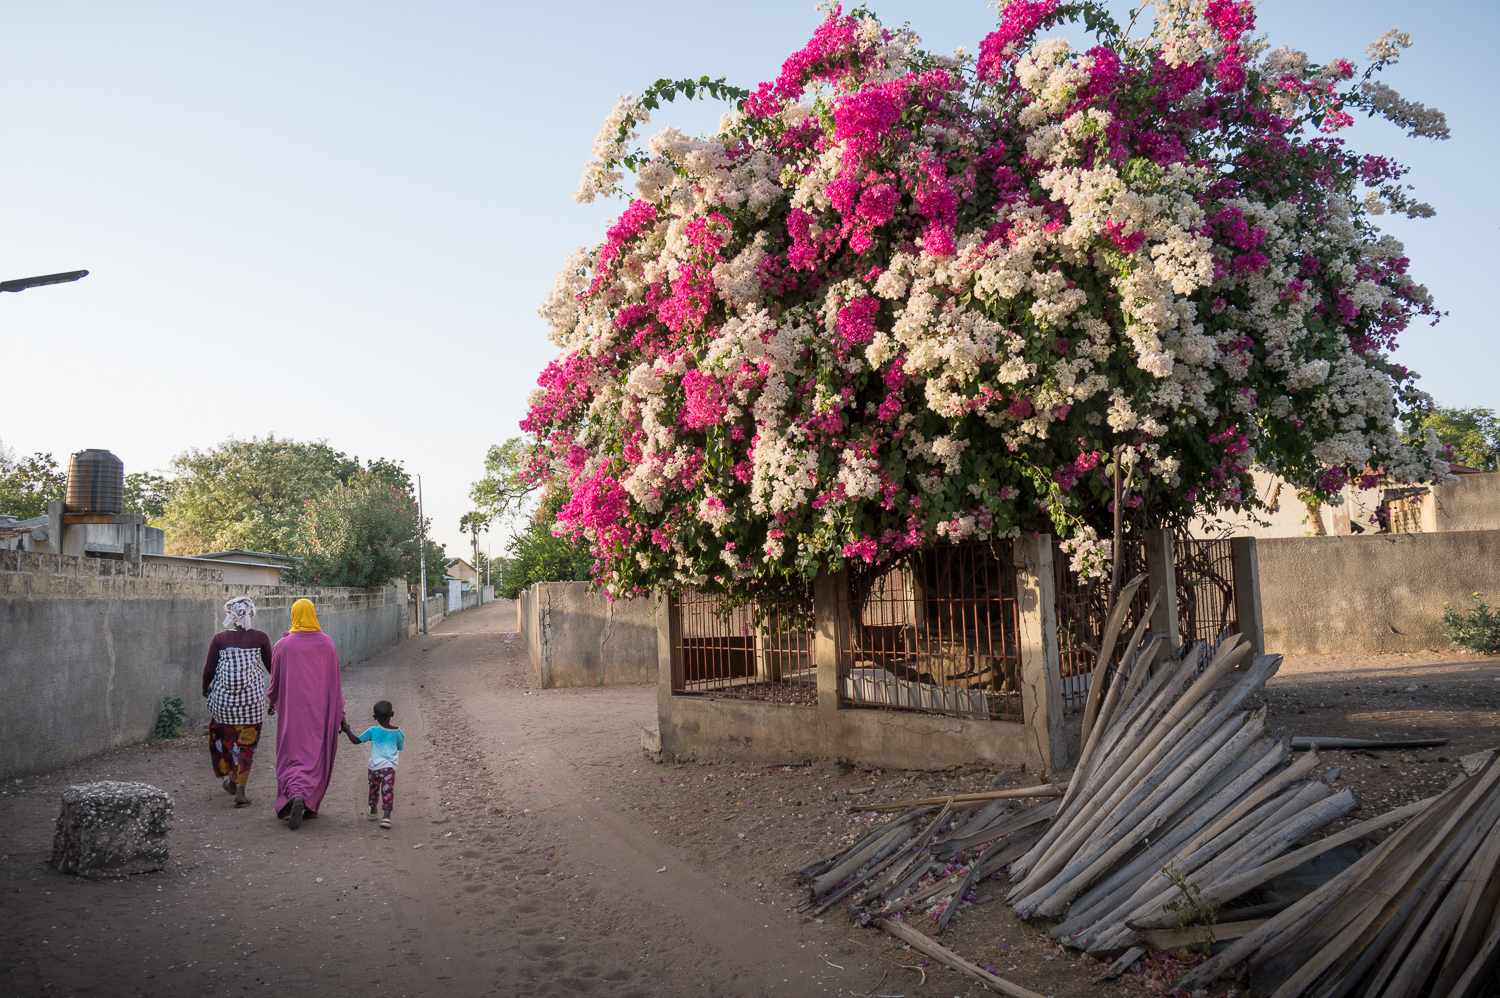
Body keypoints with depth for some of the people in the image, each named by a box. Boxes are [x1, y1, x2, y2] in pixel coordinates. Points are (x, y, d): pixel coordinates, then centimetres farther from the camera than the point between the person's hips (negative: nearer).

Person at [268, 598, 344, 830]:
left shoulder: (282, 645, -4)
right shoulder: (326, 643, -1)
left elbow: (275, 681, 6)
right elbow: (335, 680, 2)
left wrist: (273, 702, 26)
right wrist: (340, 713, 8)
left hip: (292, 709, -1)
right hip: (320, 711, 1)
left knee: (292, 756, 6)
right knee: (318, 756, 12)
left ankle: (295, 797, -16)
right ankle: (311, 805, 16)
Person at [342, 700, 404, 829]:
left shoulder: (373, 730, -2)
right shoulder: (397, 731, 2)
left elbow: (356, 740, 2)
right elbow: (401, 747, 16)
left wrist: (347, 730, 17)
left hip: (374, 766, 1)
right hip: (389, 766, -1)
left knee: (373, 789, 22)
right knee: (388, 791, -4)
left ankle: (373, 811, 41)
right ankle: (386, 816, -18)